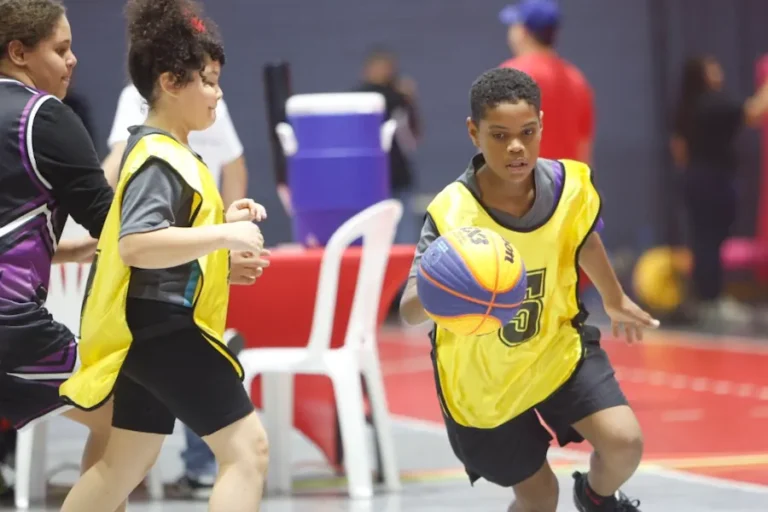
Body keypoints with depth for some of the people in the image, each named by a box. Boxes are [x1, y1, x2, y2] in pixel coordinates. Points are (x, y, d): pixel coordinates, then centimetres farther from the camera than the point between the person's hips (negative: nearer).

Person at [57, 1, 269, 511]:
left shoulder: (165, 152, 14)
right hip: (164, 329, -11)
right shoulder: (159, 159, -18)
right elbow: (136, 244, -31)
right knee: (246, 447, -12)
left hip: (151, 332, 11)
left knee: (125, 464, 20)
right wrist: (225, 236, -28)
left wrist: (222, 222, 10)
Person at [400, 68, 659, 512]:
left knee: (624, 443, -15)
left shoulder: (569, 186, -18)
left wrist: (615, 299, 24)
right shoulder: (451, 214, -32)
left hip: (557, 346, 3)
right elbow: (410, 310, -42)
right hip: (482, 377, -3)